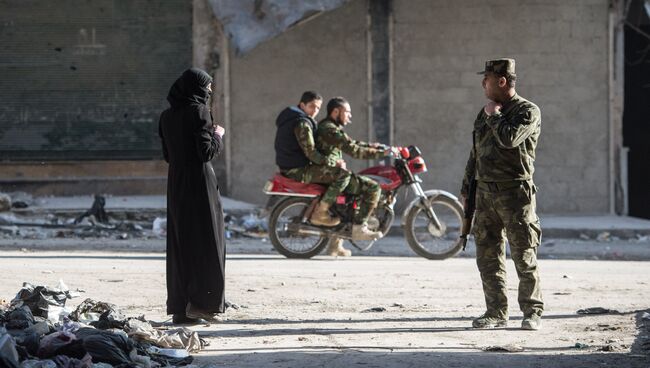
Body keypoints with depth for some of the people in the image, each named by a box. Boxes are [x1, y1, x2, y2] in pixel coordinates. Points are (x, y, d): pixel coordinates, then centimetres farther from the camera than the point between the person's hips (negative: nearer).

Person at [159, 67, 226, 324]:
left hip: (176, 183, 7)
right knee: (206, 242, 0)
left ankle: (179, 308, 9)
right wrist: (217, 136, 2)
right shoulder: (199, 111, -11)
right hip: (199, 181, -7)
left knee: (180, 244, 9)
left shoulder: (168, 115, 10)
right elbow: (206, 152, -17)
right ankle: (200, 302, -6)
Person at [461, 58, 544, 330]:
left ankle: (532, 312, 4)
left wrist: (493, 116, -8)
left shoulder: (528, 111, -6)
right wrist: (466, 189, 21)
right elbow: (475, 154, 23)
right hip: (485, 193, 7)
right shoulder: (485, 113, 16)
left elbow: (509, 139, -24)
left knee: (524, 257, -4)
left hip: (515, 193, -7)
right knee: (488, 258, 5)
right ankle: (496, 313, 11)